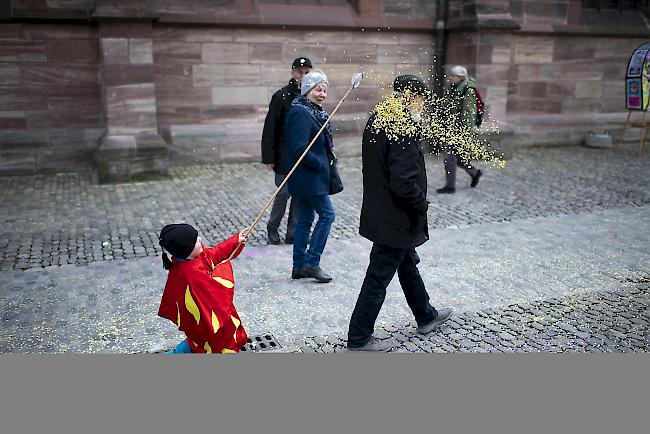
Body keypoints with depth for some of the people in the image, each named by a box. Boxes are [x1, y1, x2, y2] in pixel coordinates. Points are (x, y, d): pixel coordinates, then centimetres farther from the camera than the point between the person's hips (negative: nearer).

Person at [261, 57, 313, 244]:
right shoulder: (281, 96, -6)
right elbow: (270, 129, -7)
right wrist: (269, 157, -10)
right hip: (285, 156, -4)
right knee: (283, 193, 0)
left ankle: (293, 233, 20)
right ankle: (272, 229, 20)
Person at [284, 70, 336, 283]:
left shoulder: (314, 112, 15)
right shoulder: (301, 113, -17)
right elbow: (299, 148, -24)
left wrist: (326, 161, 10)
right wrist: (321, 164, -16)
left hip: (306, 178, 10)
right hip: (308, 177, -10)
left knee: (305, 219, 12)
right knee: (327, 214, -5)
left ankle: (299, 266, 19)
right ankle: (311, 263, 0)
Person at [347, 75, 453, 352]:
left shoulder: (376, 119, 6)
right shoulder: (403, 129, -24)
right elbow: (404, 180, -28)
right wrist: (422, 204, -13)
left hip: (378, 211, 10)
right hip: (395, 218, -10)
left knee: (408, 264, 25)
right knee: (378, 278, 2)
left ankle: (425, 316, 45)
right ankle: (359, 339, 16)